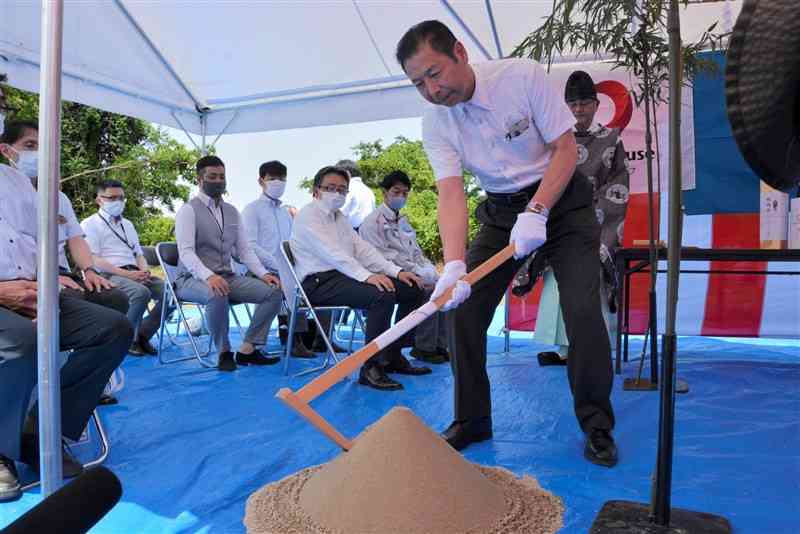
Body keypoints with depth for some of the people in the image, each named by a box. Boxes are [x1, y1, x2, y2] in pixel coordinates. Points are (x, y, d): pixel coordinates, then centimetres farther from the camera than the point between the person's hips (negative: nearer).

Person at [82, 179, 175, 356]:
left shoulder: (127, 224, 25)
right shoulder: (90, 224, 4)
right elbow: (93, 260, -8)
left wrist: (144, 270, -1)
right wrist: (125, 273, -18)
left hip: (134, 273, 6)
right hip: (108, 275, -6)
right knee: (141, 292, -35)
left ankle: (142, 334, -1)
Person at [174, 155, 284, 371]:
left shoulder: (232, 211, 14)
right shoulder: (188, 210, -4)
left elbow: (244, 250, 11)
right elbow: (186, 252, -16)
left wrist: (263, 274, -6)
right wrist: (208, 276, -34)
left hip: (227, 277, 6)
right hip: (193, 279, -6)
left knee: (273, 291, -13)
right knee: (217, 295, -39)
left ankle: (247, 349, -10)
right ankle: (224, 352, -16)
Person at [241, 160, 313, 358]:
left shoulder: (285, 212, 25)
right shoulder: (252, 210, 4)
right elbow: (250, 246, -9)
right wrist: (278, 266, -18)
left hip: (285, 272, 6)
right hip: (263, 273, -5)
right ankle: (293, 340, -19)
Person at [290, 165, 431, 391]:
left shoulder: (340, 218, 22)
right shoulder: (308, 215, -5)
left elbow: (363, 249, 12)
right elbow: (332, 253, -20)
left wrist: (396, 271, -2)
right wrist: (367, 276, -32)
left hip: (344, 274, 9)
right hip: (319, 282, -9)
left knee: (412, 289, 0)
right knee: (383, 295, -31)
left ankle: (393, 355, 8)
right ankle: (370, 368, -23)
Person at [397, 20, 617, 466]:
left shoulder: (523, 76, -18)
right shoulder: (435, 124, -11)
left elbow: (566, 149, -15)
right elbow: (451, 193, -21)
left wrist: (537, 212, -28)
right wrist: (454, 265, -36)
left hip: (560, 199, -3)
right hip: (501, 211, 3)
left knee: (583, 311, -16)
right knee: (463, 310, -6)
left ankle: (597, 426, 4)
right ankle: (471, 420, 11)